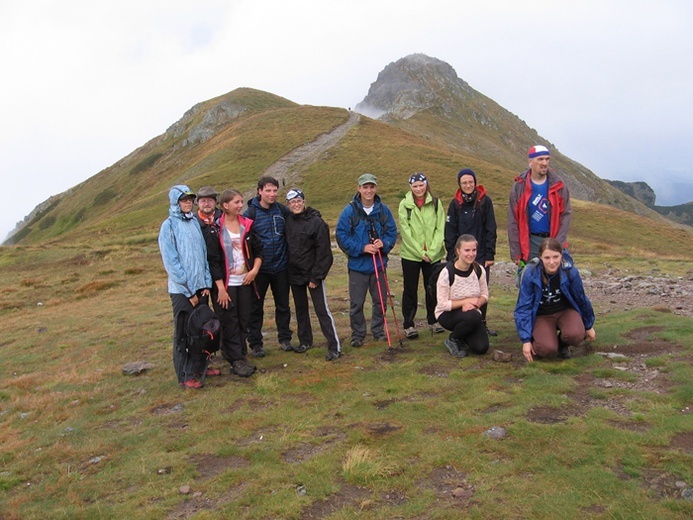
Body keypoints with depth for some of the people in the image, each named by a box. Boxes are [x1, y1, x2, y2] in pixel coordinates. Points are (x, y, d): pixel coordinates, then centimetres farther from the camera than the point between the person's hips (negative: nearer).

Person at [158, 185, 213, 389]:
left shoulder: (195, 222, 9)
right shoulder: (169, 226, -7)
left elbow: (203, 254, 11)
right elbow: (171, 263, -11)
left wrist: (207, 284, 2)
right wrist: (189, 291, -12)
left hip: (200, 288, 5)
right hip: (181, 290, -5)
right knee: (183, 333, 4)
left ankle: (200, 367, 26)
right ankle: (186, 376, 13)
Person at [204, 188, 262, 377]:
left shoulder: (247, 225, 6)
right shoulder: (214, 230, -8)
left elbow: (258, 250, 11)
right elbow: (213, 261, -9)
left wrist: (255, 270, -6)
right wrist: (220, 288, -12)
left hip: (245, 282, 4)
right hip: (226, 284, -4)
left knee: (244, 319, 9)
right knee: (230, 322, 1)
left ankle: (241, 356, 20)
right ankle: (236, 360, 8)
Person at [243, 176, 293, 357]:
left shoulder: (283, 210, 1)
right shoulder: (250, 213, -8)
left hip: (281, 266, 3)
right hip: (259, 267, -3)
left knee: (283, 304, 13)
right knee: (256, 307, 7)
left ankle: (284, 338, 27)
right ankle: (255, 343, 18)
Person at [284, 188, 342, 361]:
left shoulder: (317, 222, -12)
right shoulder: (287, 222, 2)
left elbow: (323, 252, -13)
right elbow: (286, 246, 10)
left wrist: (316, 276, -15)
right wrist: (286, 271, 3)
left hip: (313, 274, -5)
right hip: (294, 274, 5)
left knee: (322, 309, -5)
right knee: (300, 309, 16)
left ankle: (334, 346, 2)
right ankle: (305, 341, 32)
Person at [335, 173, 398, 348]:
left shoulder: (384, 210, 0)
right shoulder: (350, 211, -9)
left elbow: (392, 232, 5)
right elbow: (341, 235, -9)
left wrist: (384, 243, -16)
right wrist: (362, 248, -17)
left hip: (379, 263, 3)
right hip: (357, 264, -3)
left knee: (380, 300, 14)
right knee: (356, 303, 4)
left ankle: (378, 330, 31)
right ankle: (357, 334, 20)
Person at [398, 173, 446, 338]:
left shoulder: (435, 203, 2)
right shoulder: (404, 204, -2)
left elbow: (440, 229, -1)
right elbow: (405, 231, -6)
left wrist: (432, 252, -11)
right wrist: (420, 253, -10)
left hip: (433, 255, 2)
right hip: (410, 255, -2)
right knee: (410, 290, 4)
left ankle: (433, 320, 29)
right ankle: (408, 324, 13)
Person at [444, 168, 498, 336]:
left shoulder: (485, 201, -1)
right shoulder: (455, 203, 2)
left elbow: (491, 230, -2)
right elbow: (450, 232, 2)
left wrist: (490, 255, -6)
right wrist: (451, 256, -3)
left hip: (481, 255, -1)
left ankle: (482, 324, 17)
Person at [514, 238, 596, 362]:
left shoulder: (570, 272, -18)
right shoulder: (530, 274, -22)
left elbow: (581, 299, 1)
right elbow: (523, 307, -14)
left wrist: (589, 326, 15)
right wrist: (526, 339, -14)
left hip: (565, 310, 2)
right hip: (541, 316, -2)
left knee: (575, 334, -31)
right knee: (547, 348, -28)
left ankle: (562, 345, 6)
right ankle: (536, 342, 10)